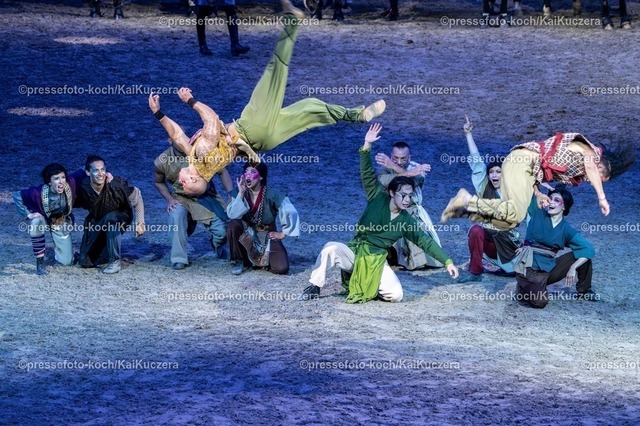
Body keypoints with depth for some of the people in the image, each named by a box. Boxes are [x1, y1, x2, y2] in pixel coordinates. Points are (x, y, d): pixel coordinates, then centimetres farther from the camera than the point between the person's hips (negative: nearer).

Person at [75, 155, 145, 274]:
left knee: (111, 219, -40)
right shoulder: (83, 188, -25)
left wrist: (140, 222, -25)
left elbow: (136, 198, -17)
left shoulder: (116, 184, -31)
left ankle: (115, 261, -25)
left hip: (120, 218, -3)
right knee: (86, 262, -5)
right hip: (96, 222, 3)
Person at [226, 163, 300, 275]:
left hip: (267, 236, -1)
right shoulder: (239, 192, -12)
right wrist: (241, 193, -31)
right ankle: (239, 261, -11)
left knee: (281, 268, -22)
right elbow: (232, 215, -25)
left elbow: (291, 212, -16)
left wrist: (283, 234, -10)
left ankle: (264, 260, 15)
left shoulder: (271, 194, -18)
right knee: (233, 224, -33)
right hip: (246, 234, 1)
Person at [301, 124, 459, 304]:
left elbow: (425, 241, 4)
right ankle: (315, 287, -14)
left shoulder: (407, 222, 3)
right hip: (354, 253, -1)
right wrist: (367, 146, -27)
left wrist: (447, 262, -2)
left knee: (396, 294, -23)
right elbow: (367, 174, -13)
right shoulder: (378, 199, -3)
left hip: (377, 262, 2)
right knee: (332, 248, -34)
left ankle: (364, 283, 7)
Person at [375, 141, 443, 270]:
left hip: (413, 212, 1)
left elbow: (414, 180, -30)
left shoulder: (417, 168, -4)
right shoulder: (386, 167, -4)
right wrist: (408, 173, -42)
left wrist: (393, 166, -44)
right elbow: (382, 181, -30)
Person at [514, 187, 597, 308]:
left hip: (549, 268, 3)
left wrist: (573, 268, -18)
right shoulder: (538, 214, -2)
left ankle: (584, 291, 12)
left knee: (584, 253, -8)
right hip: (530, 267, -3)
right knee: (539, 302, -29)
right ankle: (524, 287, 7)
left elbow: (589, 249, -8)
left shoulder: (566, 230, 0)